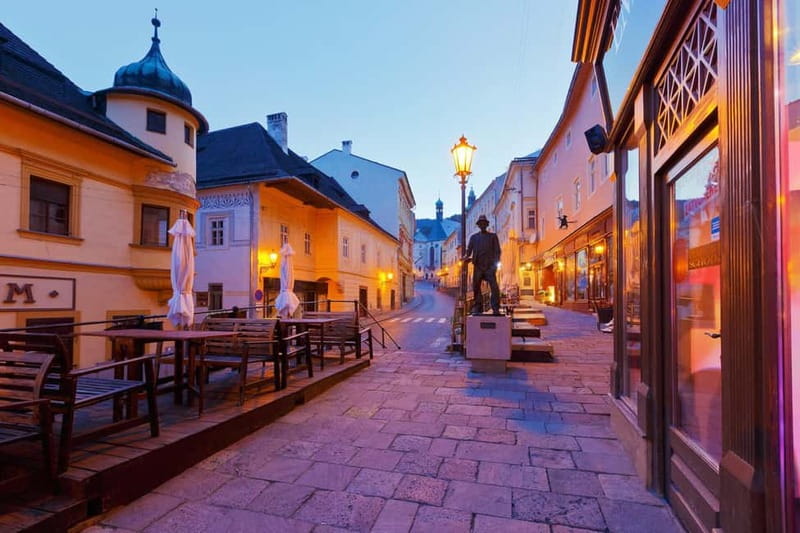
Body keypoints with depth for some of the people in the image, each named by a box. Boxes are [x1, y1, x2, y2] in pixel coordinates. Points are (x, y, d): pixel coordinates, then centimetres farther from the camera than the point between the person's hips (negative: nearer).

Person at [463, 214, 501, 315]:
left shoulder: (493, 236, 14)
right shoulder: (474, 237, 18)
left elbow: (497, 251, 7)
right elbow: (469, 250, 13)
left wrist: (495, 264, -6)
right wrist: (467, 257, -10)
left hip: (489, 266, -2)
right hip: (478, 266, 2)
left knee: (494, 288, -13)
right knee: (476, 288, 0)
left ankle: (496, 309, -8)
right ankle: (477, 309, 8)